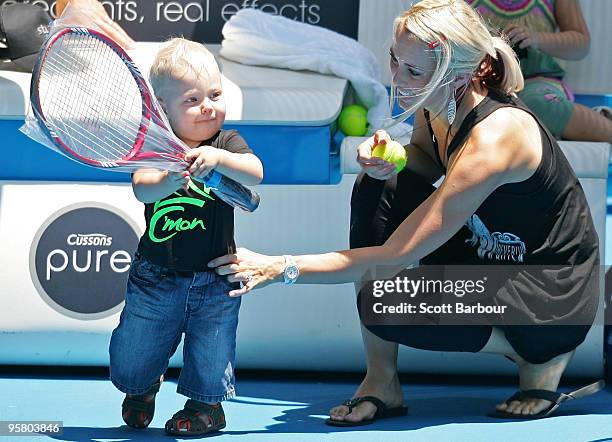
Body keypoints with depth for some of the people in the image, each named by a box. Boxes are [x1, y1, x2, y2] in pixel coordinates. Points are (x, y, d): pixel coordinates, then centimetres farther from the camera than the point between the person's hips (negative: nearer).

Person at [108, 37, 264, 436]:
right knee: (133, 354, 10)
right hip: (157, 276, 0)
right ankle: (142, 388, 42)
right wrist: (169, 180, -47)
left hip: (213, 280, 0)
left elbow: (255, 173, -23)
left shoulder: (227, 142, -5)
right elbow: (141, 188, -24)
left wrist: (217, 158, -42)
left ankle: (206, 405, 32)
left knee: (210, 354, 5)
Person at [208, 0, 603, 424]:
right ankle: (382, 383, -7)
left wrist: (282, 268, -29)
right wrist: (385, 158, -9)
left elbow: (398, 254, -31)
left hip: (555, 295, -8)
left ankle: (543, 354, -3)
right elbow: (424, 162, 16)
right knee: (377, 188, -12)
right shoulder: (437, 102, -9)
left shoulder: (495, 135, -32)